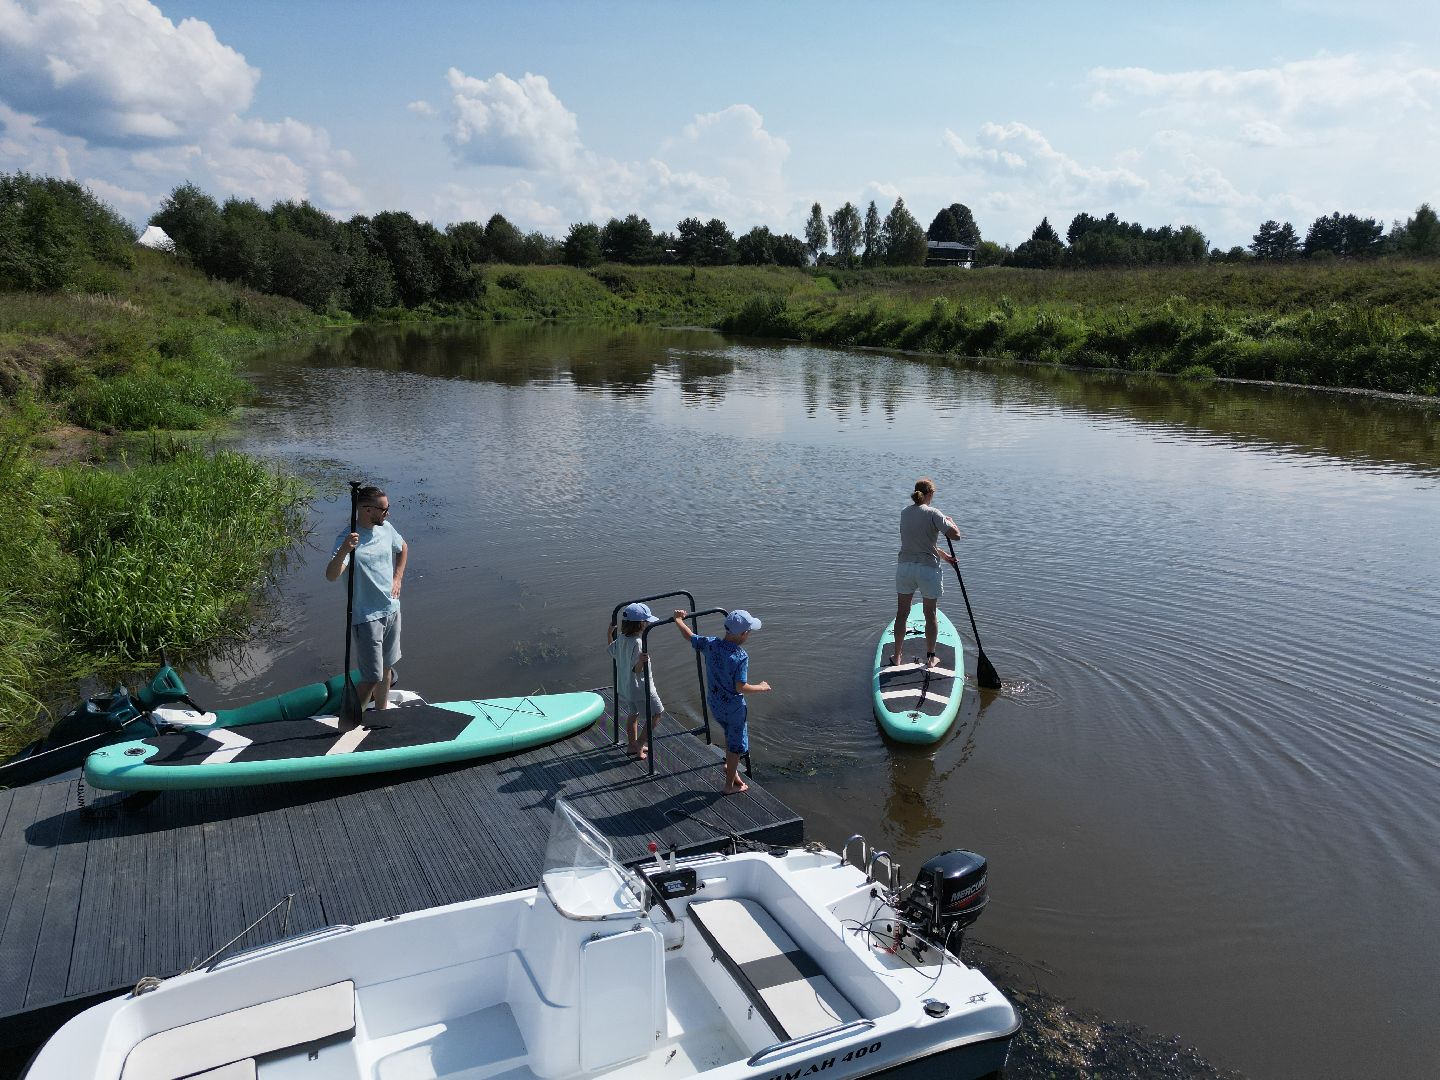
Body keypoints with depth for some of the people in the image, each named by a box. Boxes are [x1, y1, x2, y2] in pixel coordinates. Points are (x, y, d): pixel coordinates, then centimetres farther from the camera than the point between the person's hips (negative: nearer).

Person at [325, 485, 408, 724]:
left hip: (391, 611, 7)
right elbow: (331, 576, -36)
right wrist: (343, 551, -53)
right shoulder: (349, 539, -21)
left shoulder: (386, 528, 0)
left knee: (386, 668, 20)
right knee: (372, 678, -6)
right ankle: (351, 721, 12)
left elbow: (403, 547, 23)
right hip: (366, 617, -7)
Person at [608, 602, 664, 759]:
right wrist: (641, 661, -47)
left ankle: (632, 745, 36)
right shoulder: (637, 643, -28)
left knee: (633, 714, 23)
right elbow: (636, 669, -28)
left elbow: (612, 651, 15)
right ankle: (639, 745, 6)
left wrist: (610, 634, 24)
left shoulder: (621, 638, -5)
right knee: (656, 714, 5)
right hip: (640, 687, -9)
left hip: (624, 685, 9)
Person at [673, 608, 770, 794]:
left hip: (714, 704, 5)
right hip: (733, 707, -5)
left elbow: (688, 635, 3)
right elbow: (740, 687, -27)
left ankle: (730, 767, 37)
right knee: (736, 746, 15)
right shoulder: (741, 656, -28)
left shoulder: (710, 644, -12)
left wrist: (678, 619, 21)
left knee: (730, 734, 32)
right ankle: (730, 785, 27)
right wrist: (761, 688, -9)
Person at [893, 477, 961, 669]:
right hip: (928, 569, -4)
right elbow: (955, 535, -17)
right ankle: (930, 658, 20)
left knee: (902, 613, 13)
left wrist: (943, 555, 15)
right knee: (930, 614, 12)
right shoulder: (932, 513, -13)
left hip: (905, 566, 4)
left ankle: (898, 657, 20)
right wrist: (949, 520, 4)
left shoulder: (904, 513, 5)